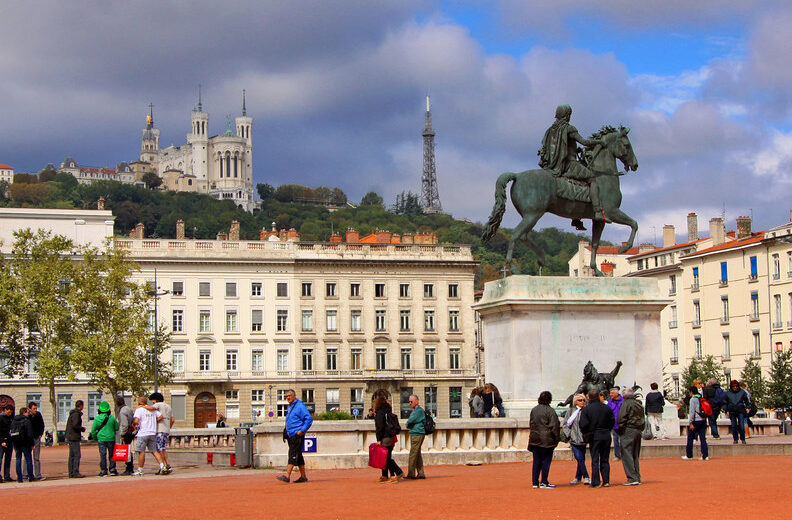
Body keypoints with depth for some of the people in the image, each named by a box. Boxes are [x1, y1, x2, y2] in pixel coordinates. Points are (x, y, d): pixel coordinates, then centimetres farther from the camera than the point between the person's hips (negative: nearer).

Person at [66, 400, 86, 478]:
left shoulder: (72, 413, 16)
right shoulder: (76, 414, -14)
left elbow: (68, 425, 21)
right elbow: (75, 425, -22)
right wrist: (82, 428, -7)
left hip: (70, 437, 10)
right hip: (74, 438, -10)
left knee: (72, 456, 11)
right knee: (77, 455, -8)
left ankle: (71, 473, 13)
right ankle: (75, 473, -10)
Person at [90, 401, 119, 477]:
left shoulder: (97, 418, -2)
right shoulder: (112, 418, -2)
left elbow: (93, 430, 0)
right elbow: (117, 428, 6)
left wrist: (95, 438, 14)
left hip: (101, 439, 0)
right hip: (111, 439, 0)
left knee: (103, 455, 2)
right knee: (111, 455, 11)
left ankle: (103, 471, 1)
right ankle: (112, 470, 10)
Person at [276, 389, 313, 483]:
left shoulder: (300, 406, -9)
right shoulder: (290, 407, 20)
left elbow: (309, 419, -15)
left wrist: (302, 430, -19)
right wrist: (286, 433, 21)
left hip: (297, 435, -10)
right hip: (291, 435, 10)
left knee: (293, 455, -13)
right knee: (298, 456, 11)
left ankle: (287, 476, -20)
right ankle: (303, 476, 15)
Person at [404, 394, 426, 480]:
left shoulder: (419, 410, -12)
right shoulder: (413, 411, 19)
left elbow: (411, 421, -18)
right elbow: (409, 422, 18)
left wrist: (408, 424, 1)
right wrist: (409, 425, -2)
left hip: (417, 434, -10)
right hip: (413, 434, 10)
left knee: (413, 454, -9)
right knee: (417, 454, 10)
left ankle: (411, 474, -8)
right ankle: (420, 474, 13)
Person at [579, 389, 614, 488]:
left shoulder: (586, 409, -7)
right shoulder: (607, 408, 3)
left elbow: (583, 424, -12)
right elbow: (612, 421, 7)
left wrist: (585, 433, 4)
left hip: (594, 436, -3)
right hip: (606, 436, 3)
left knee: (595, 460, 1)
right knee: (605, 459, 11)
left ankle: (596, 482, -1)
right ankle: (606, 481, 10)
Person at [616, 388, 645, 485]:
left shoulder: (626, 404, -8)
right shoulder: (639, 404, 17)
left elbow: (621, 418, -14)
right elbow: (642, 419, 20)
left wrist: (620, 429, -3)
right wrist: (640, 429, 18)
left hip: (628, 430, -8)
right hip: (638, 431, 8)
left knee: (627, 454, -7)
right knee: (635, 455, 12)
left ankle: (632, 478, -14)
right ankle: (637, 478, 10)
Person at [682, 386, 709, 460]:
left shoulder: (693, 399, -9)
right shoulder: (701, 398, 13)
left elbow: (692, 412, -14)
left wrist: (691, 423, -13)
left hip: (696, 421, -7)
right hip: (703, 420, 7)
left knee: (690, 438, 4)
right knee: (703, 438, 5)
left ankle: (689, 455, 7)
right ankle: (705, 455, -1)